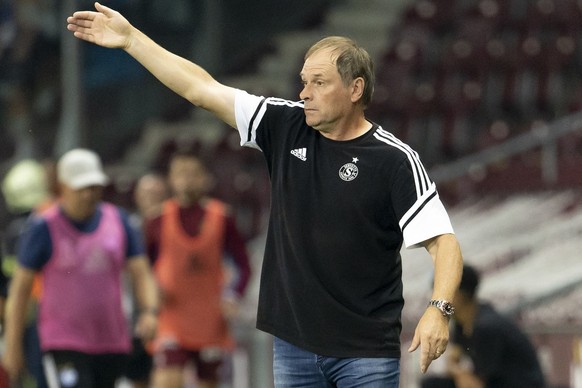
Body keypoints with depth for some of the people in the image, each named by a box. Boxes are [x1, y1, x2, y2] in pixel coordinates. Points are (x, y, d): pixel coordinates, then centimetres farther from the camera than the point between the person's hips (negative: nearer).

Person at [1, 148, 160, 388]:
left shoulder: (117, 220, 6)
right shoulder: (44, 228, -5)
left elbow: (141, 273, 9)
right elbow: (20, 289, -2)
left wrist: (150, 311, -12)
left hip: (112, 346, 5)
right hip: (63, 347, -5)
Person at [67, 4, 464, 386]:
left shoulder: (394, 160, -9)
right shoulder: (285, 126, 4)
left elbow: (443, 241, -12)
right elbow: (202, 89, 8)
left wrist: (439, 309, -28)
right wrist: (130, 38, 8)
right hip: (293, 343, 5)